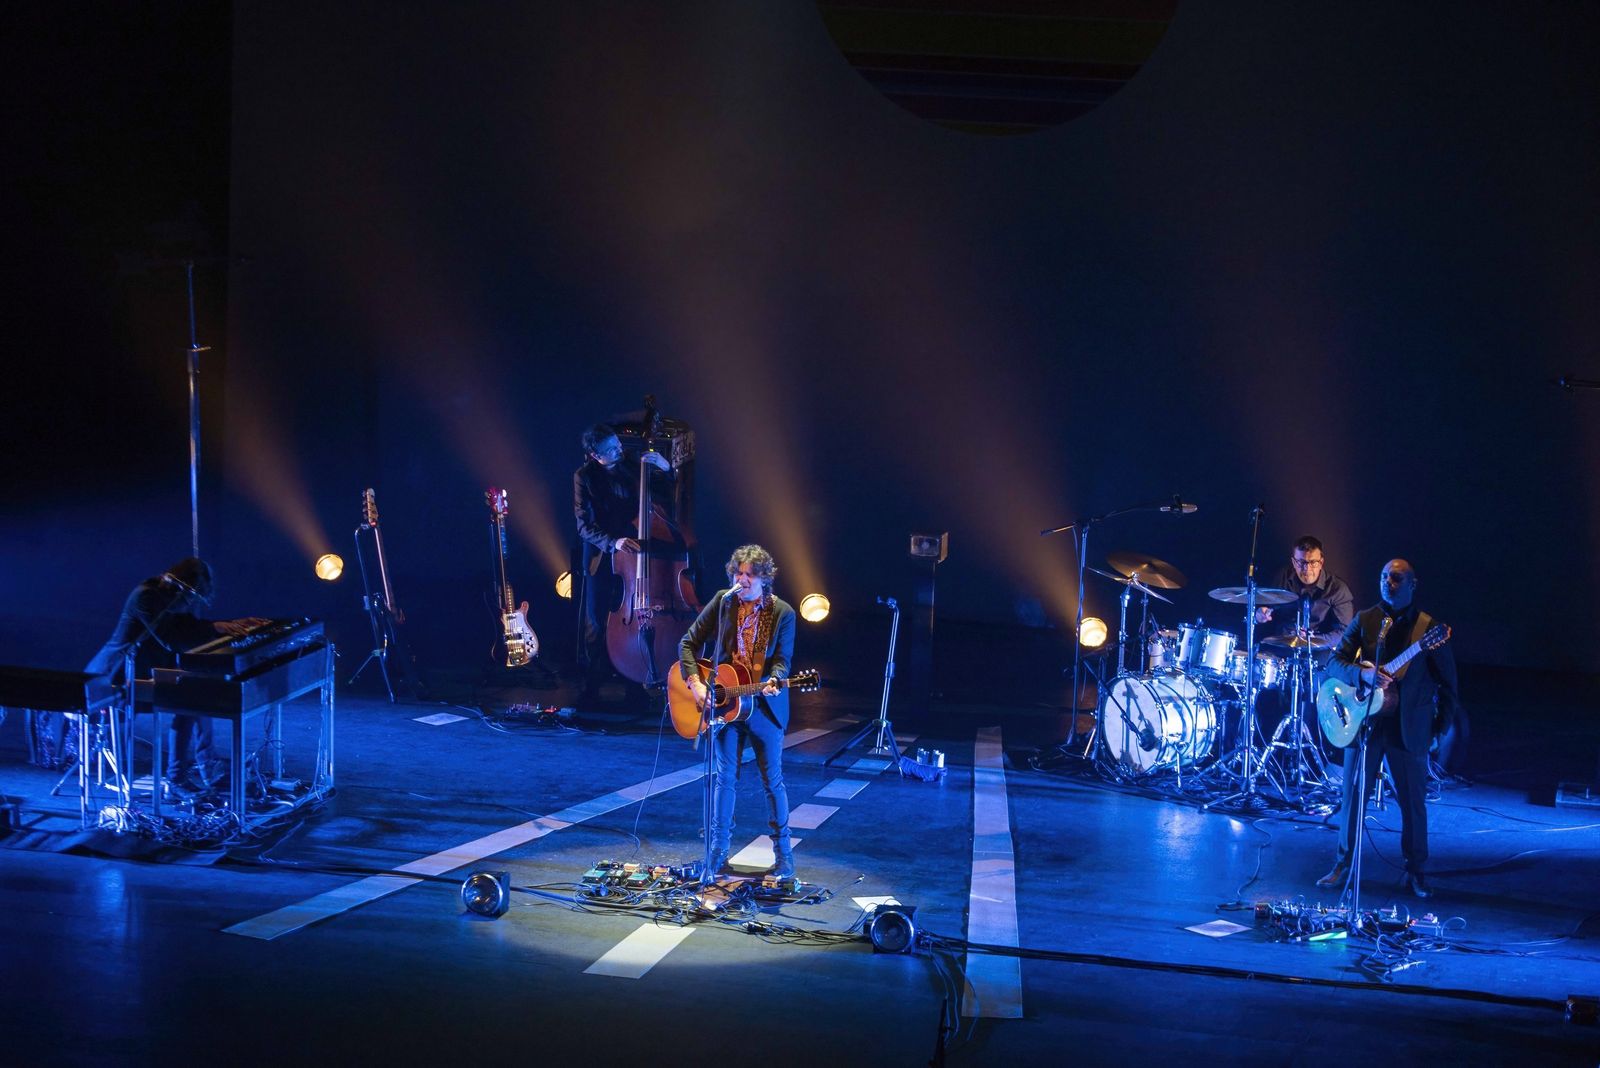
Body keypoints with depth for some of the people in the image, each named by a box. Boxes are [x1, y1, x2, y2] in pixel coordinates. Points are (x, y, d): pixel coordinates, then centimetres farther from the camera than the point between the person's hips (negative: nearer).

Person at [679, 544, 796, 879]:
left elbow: (782, 660, -7)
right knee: (724, 776, 5)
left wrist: (773, 682, -29)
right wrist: (695, 682, -12)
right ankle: (718, 851, 15)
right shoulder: (723, 602, -2)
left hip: (764, 706, -1)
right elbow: (688, 643, 0)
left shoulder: (782, 613, -5)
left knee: (772, 779, 4)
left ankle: (783, 851, 16)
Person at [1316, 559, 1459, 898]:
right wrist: (1362, 674, -21)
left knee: (1414, 802, 3)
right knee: (1352, 797, 5)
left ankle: (1416, 872, 15)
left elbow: (1447, 681, 2)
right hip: (1364, 721, 2)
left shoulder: (1429, 628, -1)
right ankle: (1344, 864, 18)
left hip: (1409, 728, -1)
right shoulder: (1364, 621, 4)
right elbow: (1335, 661, -1)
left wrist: (1444, 724, -3)